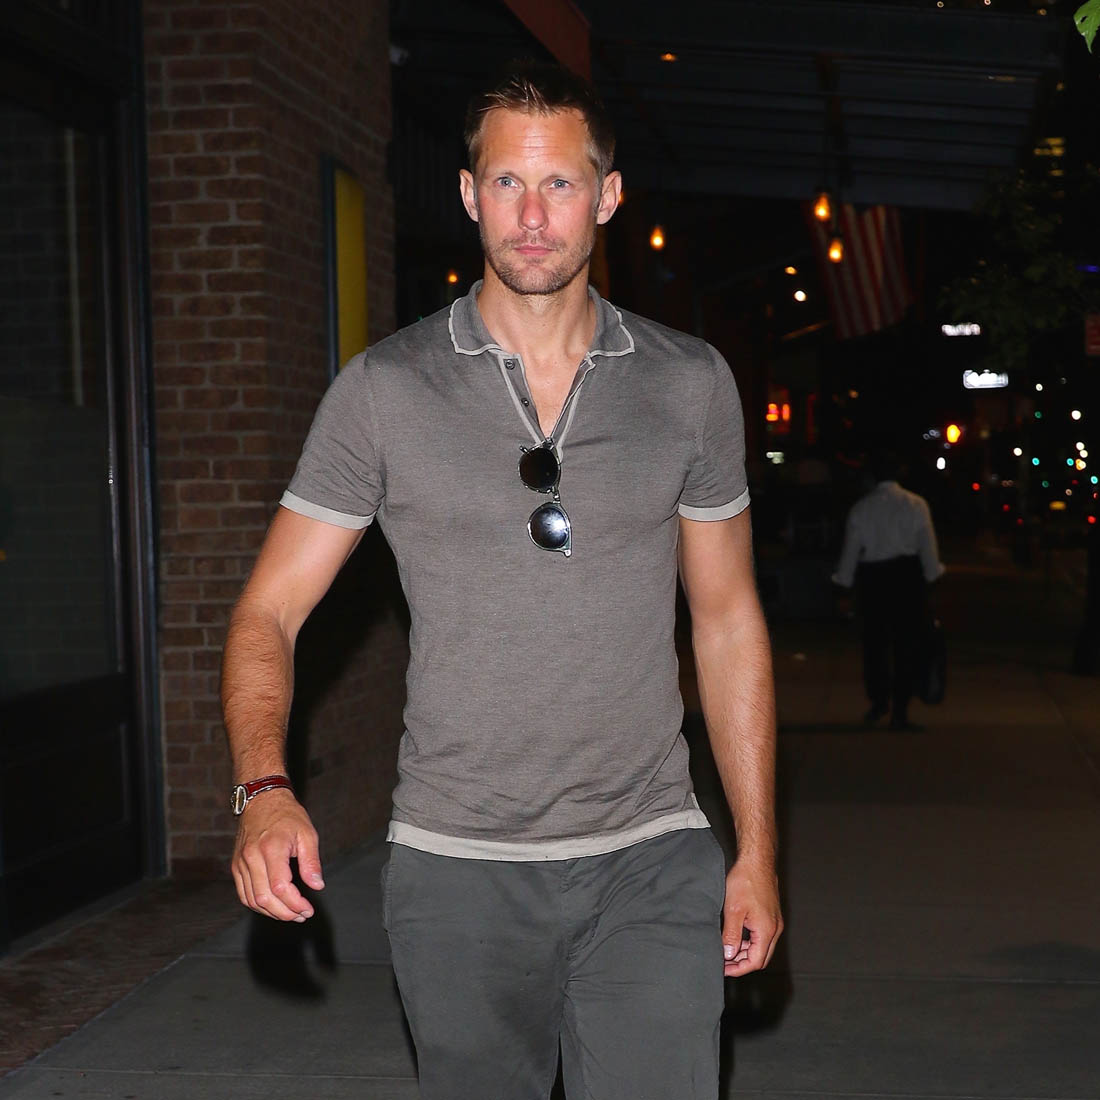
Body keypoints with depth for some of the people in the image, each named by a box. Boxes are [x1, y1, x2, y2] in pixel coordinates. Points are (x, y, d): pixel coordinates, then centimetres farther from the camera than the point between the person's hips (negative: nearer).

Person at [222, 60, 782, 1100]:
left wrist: (756, 849, 7)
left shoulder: (691, 385, 3)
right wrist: (265, 788, -20)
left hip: (649, 859, 1)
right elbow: (269, 613, -1)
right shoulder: (382, 390, -2)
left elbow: (727, 619, 10)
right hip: (457, 866, 0)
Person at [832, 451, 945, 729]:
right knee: (906, 643, 4)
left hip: (872, 578, 1)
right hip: (908, 575, -1)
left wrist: (844, 581, 13)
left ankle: (879, 701, 21)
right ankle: (899, 711, 3)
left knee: (875, 641, 14)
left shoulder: (860, 508, -1)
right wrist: (932, 575, 11)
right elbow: (928, 547, -1)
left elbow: (850, 550, 3)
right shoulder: (916, 505, -4)